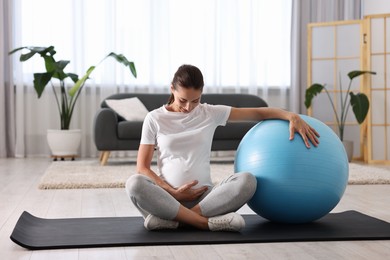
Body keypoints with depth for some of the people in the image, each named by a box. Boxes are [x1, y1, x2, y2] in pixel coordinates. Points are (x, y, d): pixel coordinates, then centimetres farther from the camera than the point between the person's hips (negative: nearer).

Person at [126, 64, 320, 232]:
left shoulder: (211, 113, 8)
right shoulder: (154, 118, 4)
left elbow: (258, 113, 7)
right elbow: (142, 167, 1)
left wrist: (292, 116, -11)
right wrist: (173, 192, -13)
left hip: (204, 196, 2)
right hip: (167, 196, -1)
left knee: (247, 181, -28)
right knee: (134, 184, -34)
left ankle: (172, 219, -30)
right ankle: (207, 222, -32)